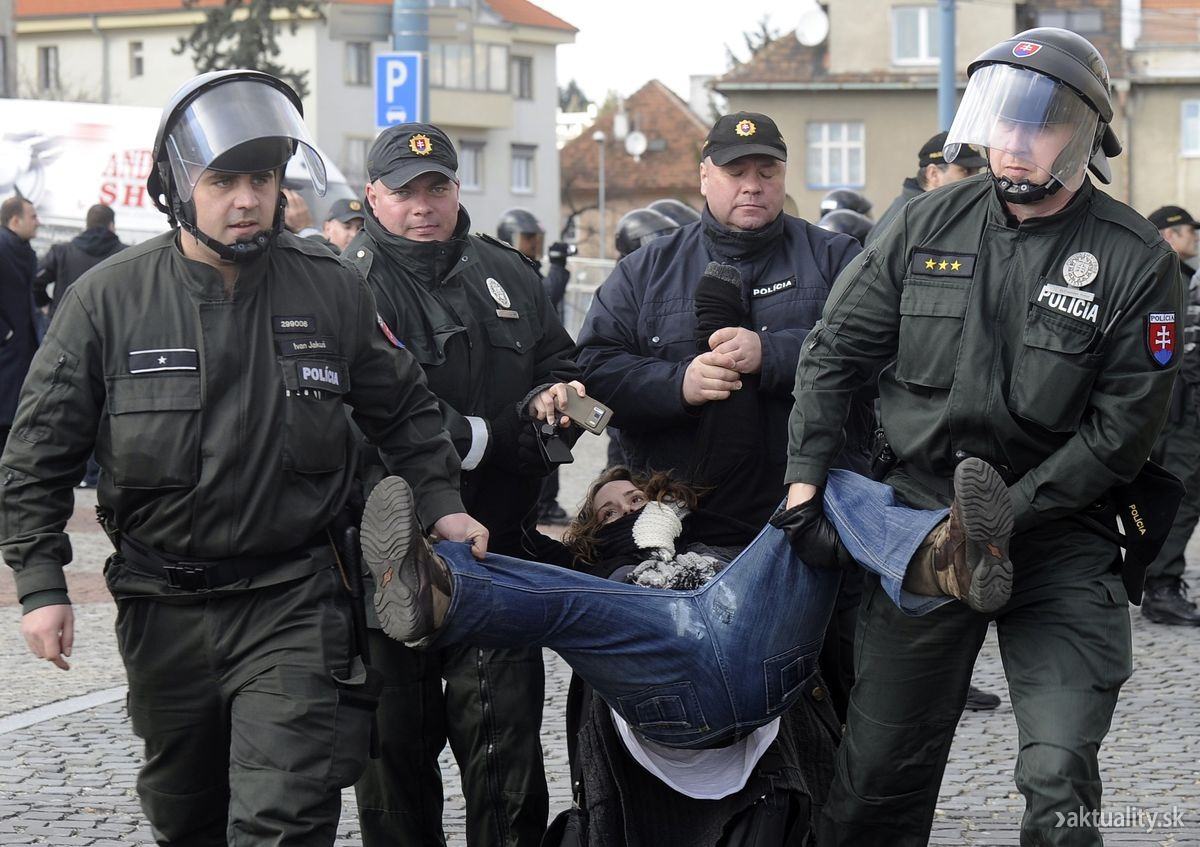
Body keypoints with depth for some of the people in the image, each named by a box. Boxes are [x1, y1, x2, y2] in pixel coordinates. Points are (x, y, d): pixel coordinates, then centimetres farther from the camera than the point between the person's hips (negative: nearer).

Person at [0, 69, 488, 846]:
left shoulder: (332, 290, -2)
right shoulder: (109, 299, -5)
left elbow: (403, 407, 14)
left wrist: (441, 503, 4)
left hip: (293, 605, -1)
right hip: (164, 607, 2)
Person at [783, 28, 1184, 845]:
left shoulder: (1137, 261, -9)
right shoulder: (929, 224, 1)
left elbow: (1121, 431, -10)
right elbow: (835, 352, 8)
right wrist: (806, 484, -1)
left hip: (1058, 537, -2)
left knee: (1060, 778, -12)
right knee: (880, 775, 8)